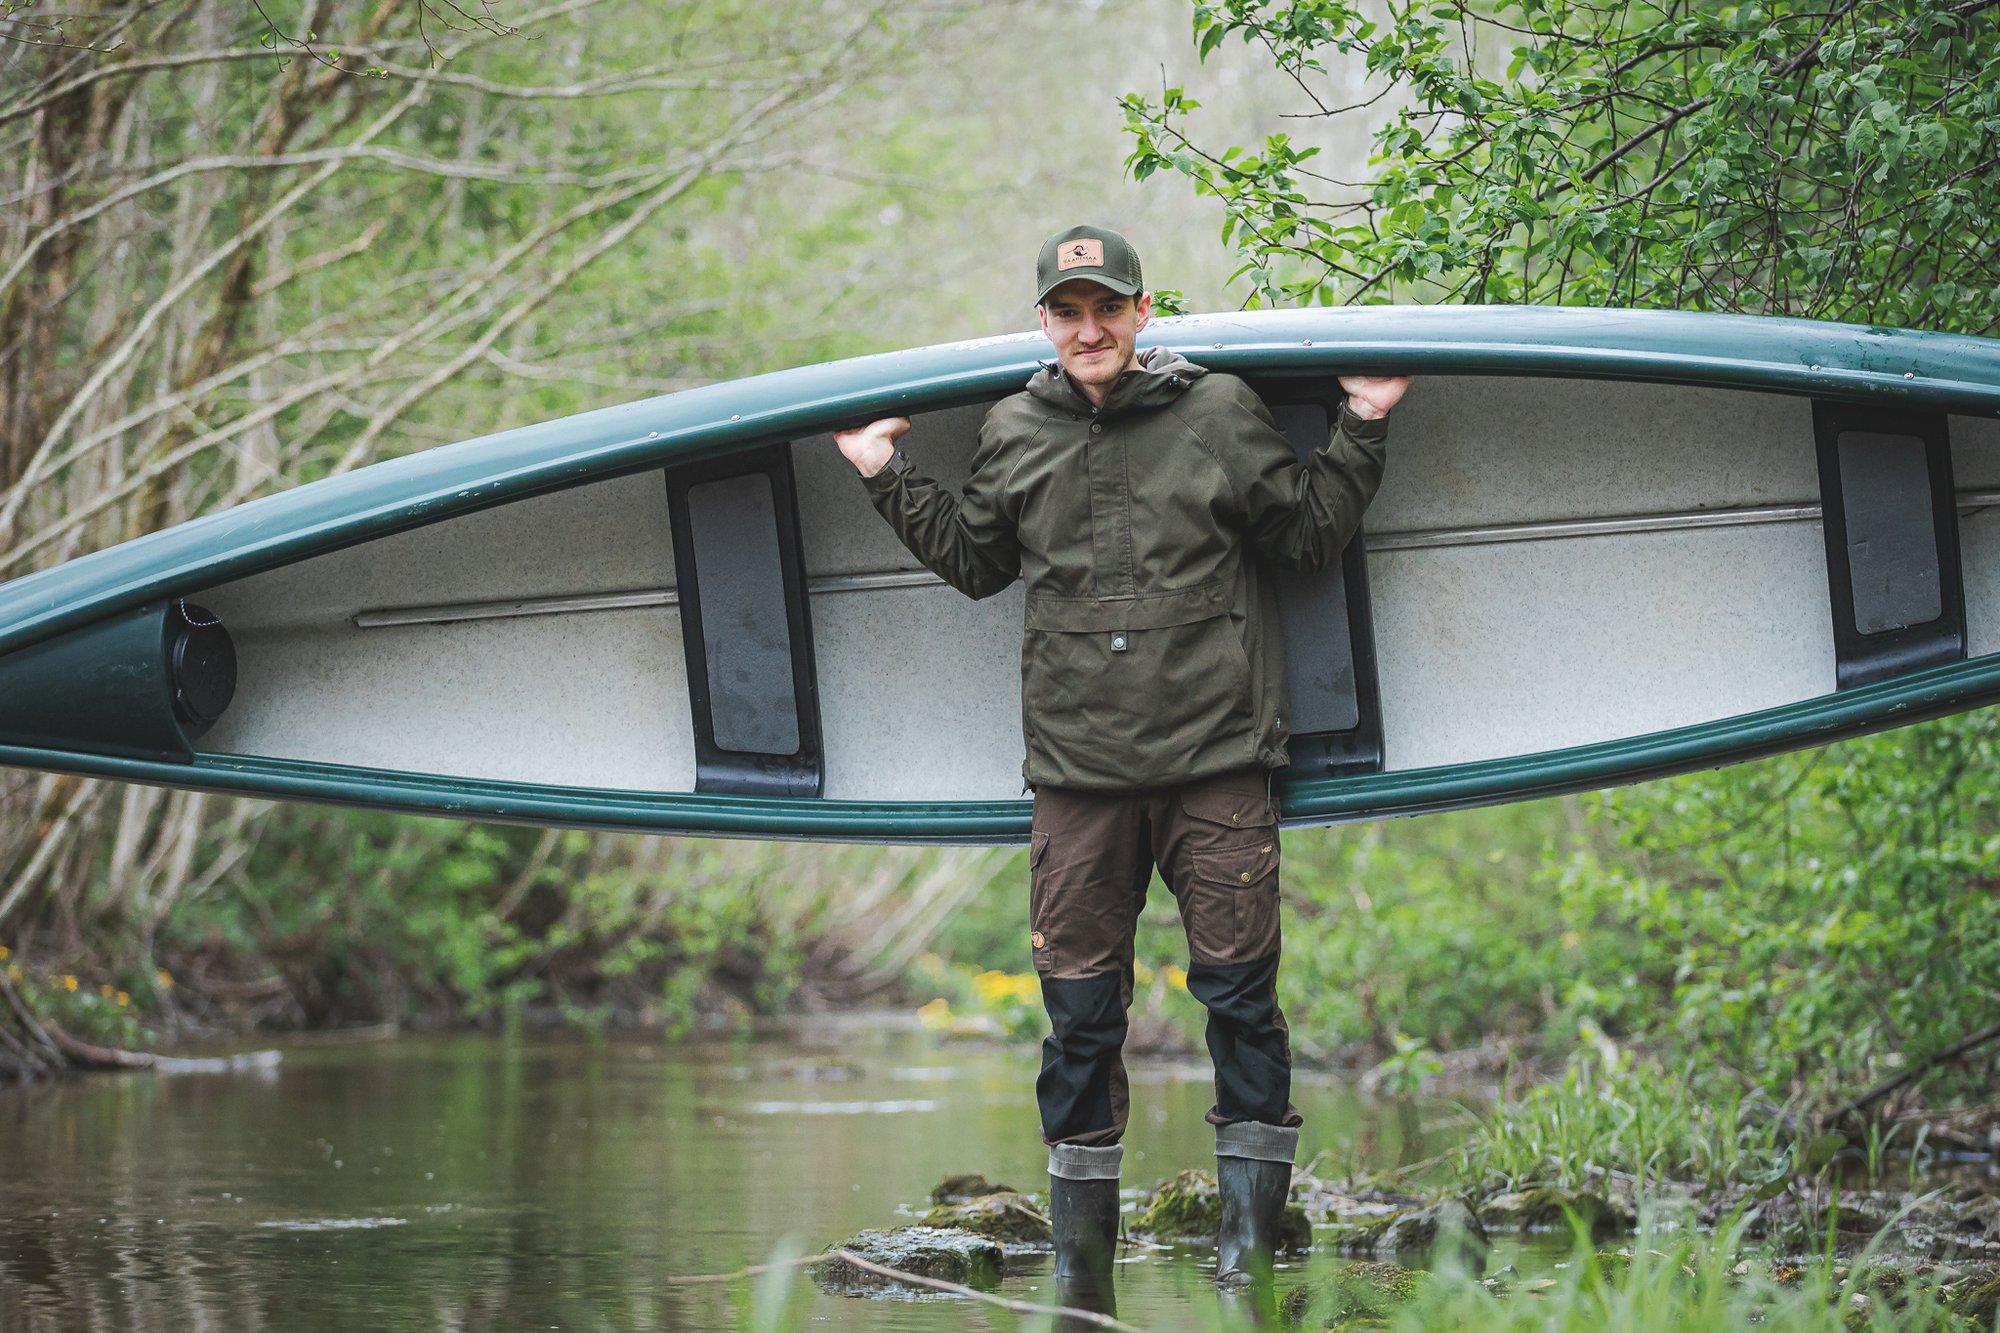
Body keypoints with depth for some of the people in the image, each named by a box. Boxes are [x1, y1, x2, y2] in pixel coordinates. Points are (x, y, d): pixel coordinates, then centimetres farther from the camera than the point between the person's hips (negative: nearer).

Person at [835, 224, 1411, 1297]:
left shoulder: (1219, 411, 3)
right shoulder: (1015, 434, 10)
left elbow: (1309, 534, 9)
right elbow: (973, 562, 24)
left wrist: (1360, 429, 2)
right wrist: (887, 476, 22)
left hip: (1215, 759, -2)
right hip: (1077, 766, 2)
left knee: (1237, 987, -1)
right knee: (1079, 998, 4)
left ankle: (1251, 1232, 11)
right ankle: (1079, 1254, 14)